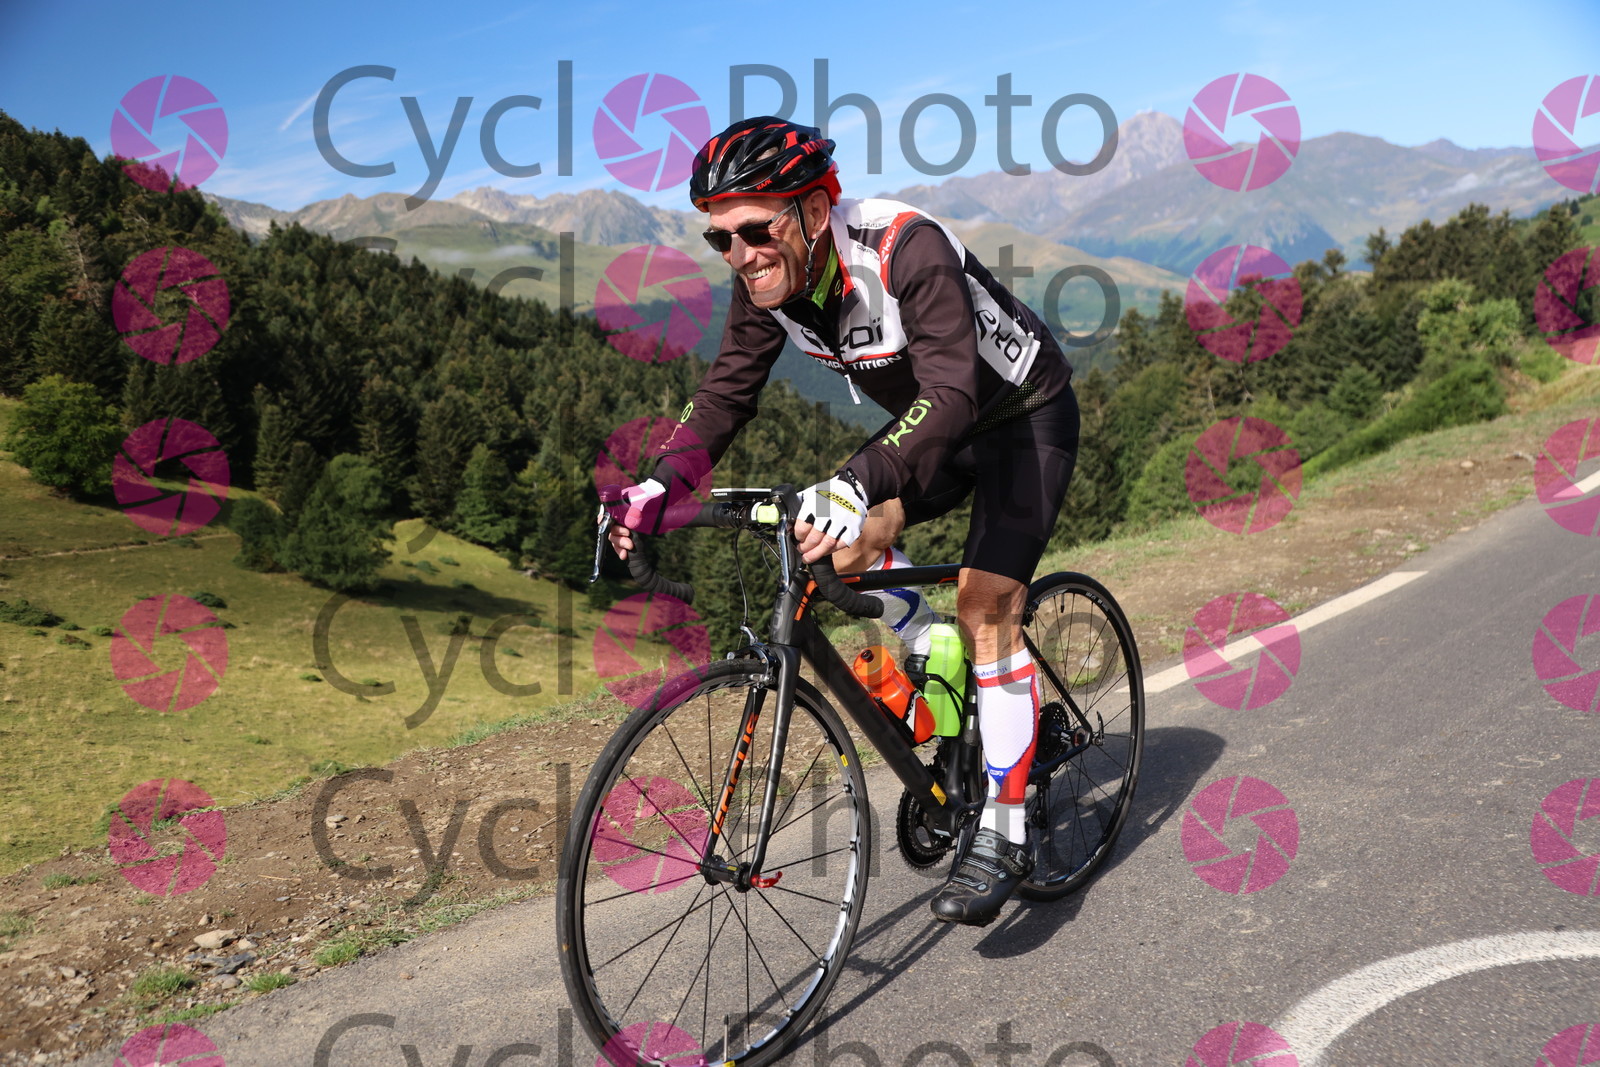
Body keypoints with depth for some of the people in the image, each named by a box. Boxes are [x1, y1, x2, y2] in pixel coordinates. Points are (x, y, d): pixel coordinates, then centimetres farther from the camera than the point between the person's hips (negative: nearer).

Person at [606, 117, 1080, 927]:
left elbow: (953, 396, -46)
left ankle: (1002, 835, -5)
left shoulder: (907, 250, -36)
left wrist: (856, 485, -60)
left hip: (1023, 417, -7)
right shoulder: (766, 279, -15)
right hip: (931, 423, 7)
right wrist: (664, 482, -25)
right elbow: (728, 389, -10)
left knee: (986, 604, -16)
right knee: (847, 542, -12)